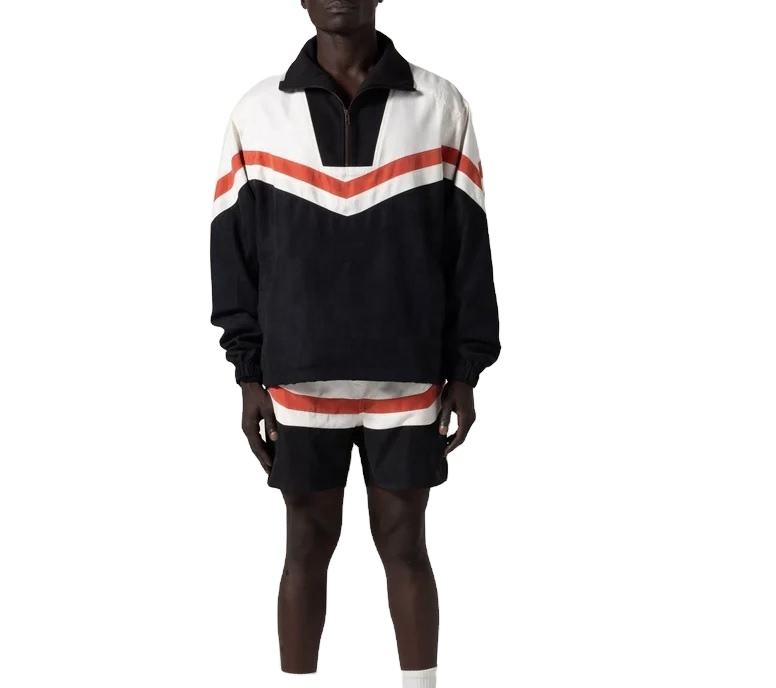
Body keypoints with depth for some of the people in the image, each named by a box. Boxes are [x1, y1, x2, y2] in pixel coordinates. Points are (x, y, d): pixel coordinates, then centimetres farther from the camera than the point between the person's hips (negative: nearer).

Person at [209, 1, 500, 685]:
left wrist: (465, 373, 0)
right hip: (300, 381, 0)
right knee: (308, 544, 8)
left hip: (407, 379, 0)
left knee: (404, 543, 6)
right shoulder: (258, 113, 2)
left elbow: (469, 247, 2)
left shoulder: (440, 106, 0)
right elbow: (235, 252, 4)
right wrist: (250, 376, 0)